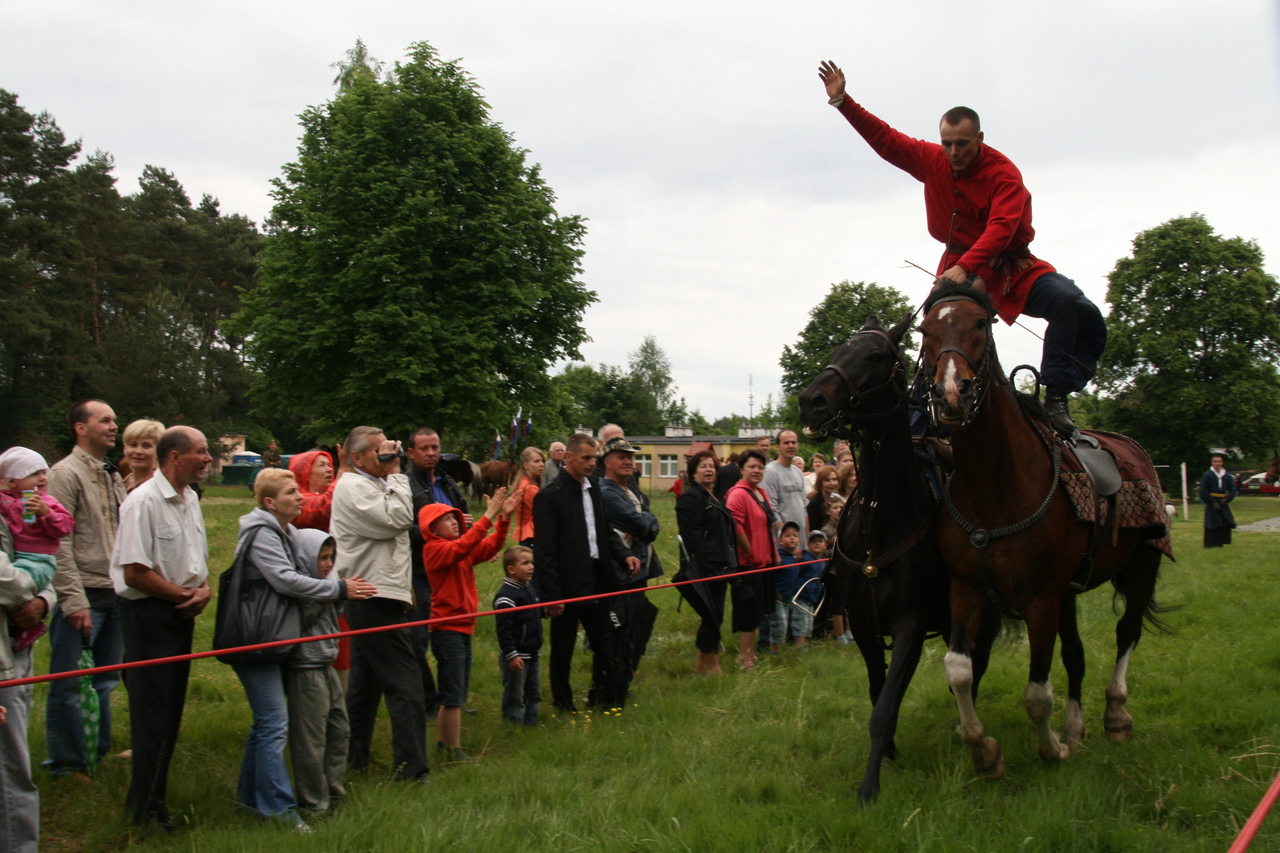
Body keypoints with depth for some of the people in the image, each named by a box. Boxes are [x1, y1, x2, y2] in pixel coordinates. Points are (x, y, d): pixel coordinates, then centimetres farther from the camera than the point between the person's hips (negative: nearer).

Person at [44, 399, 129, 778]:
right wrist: (74, 601, -17)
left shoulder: (112, 476, 16)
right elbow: (59, 543, -13)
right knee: (69, 685, 0)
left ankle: (98, 756, 23)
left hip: (115, 597, 7)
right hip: (84, 597, -7)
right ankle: (66, 763, 11)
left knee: (105, 682, 13)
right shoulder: (66, 473, -8)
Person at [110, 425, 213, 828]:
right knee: (153, 712, -3)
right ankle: (145, 810, 8)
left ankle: (155, 798, 24)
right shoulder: (144, 502, -18)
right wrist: (186, 594, -12)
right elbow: (135, 572, -21)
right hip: (148, 614, -9)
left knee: (171, 709, 13)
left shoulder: (190, 499, 11)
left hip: (181, 614, 9)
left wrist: (203, 588, 0)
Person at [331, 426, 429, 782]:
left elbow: (396, 527, 26)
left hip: (373, 600, 11)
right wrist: (395, 473, -15)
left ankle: (353, 760, 23)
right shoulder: (352, 487, -12)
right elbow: (397, 519, -22)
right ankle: (412, 769, -11)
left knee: (365, 682, 15)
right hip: (375, 601, -11)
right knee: (405, 685, -12)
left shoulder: (371, 485, 21)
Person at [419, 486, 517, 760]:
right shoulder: (434, 549, -11)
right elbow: (463, 547, -27)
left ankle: (442, 745, 22)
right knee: (454, 695, -6)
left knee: (455, 695, 14)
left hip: (463, 628, 9)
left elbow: (491, 546, 4)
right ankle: (455, 753, -2)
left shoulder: (462, 550, 14)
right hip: (447, 629, -9)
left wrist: (504, 517, -10)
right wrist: (489, 515, -30)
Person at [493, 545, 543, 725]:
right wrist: (511, 656, -23)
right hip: (516, 657, -9)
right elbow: (503, 629, -22)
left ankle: (532, 725, 27)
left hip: (532, 654, 9)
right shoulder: (506, 596, -20)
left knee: (534, 695, 16)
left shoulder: (530, 589, 8)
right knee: (515, 698, 1)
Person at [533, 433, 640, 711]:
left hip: (596, 581, 7)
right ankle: (563, 704, 23)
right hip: (567, 586, -6)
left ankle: (603, 699, 26)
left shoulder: (593, 488, 9)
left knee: (606, 644, 11)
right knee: (562, 649, 8)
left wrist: (624, 555, -1)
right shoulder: (550, 497, -13)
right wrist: (552, 595, -17)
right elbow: (545, 551, -14)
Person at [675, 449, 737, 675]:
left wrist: (731, 563, 19)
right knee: (713, 616, -6)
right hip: (705, 568, -9)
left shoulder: (715, 498, 20)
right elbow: (692, 536, -19)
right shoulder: (690, 498, -10)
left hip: (720, 566, 9)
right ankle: (708, 663, 4)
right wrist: (698, 567, -25)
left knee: (713, 616, 12)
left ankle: (704, 663, 20)